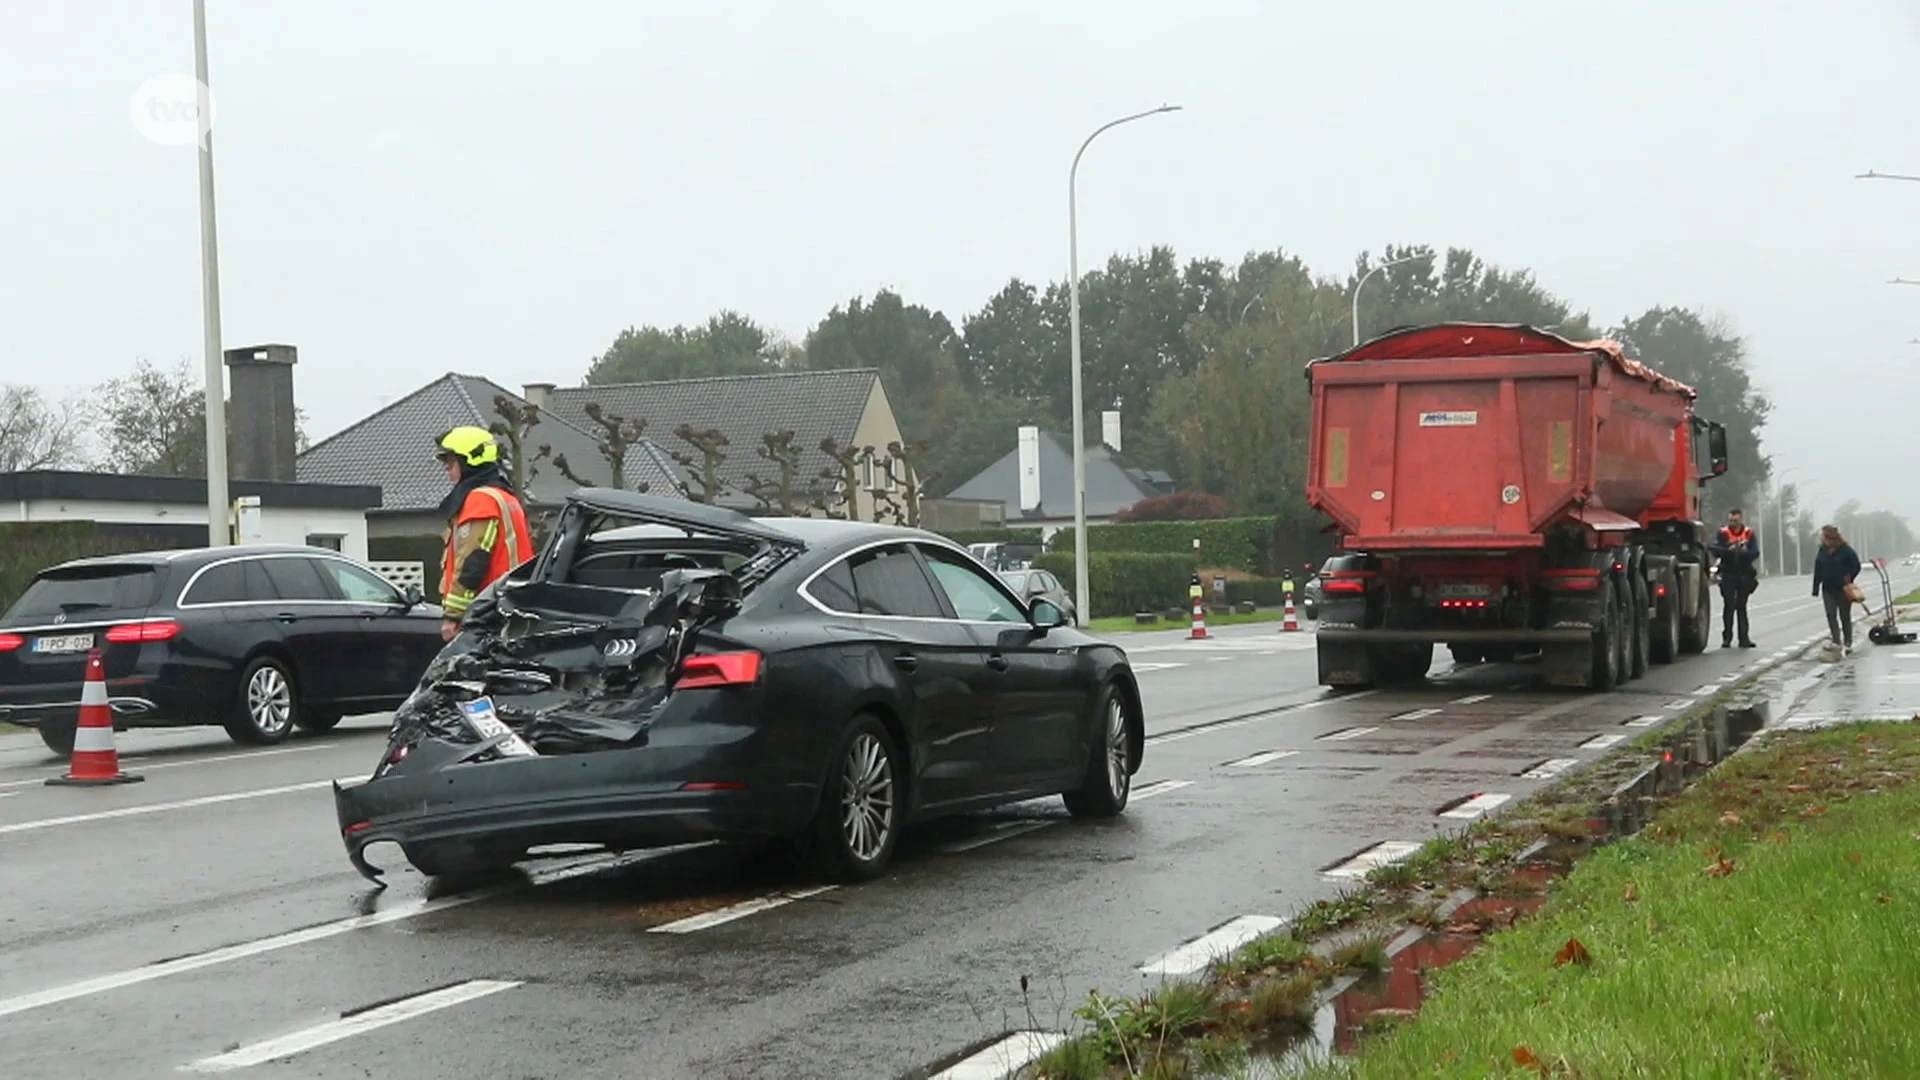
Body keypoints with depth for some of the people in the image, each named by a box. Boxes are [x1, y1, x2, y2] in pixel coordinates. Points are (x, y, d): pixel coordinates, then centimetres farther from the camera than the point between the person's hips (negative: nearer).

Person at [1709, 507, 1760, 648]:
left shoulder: (1749, 534, 3)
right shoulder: (1722, 533, 0)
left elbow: (1755, 552, -7)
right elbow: (1716, 550, -12)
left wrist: (1742, 553, -24)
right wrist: (1729, 551, -28)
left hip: (1744, 575, 2)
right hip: (1728, 574, -2)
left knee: (1742, 606, 10)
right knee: (1729, 606, -3)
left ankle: (1744, 637, 13)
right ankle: (1727, 637, 2)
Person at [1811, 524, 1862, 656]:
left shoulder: (1845, 550, -11)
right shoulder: (1822, 551, 2)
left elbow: (1856, 566, -7)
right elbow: (1818, 571, 4)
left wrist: (1848, 579, -12)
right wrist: (1816, 589, 1)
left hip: (1843, 589, -4)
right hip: (1828, 589, 4)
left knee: (1845, 616, 7)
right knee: (1831, 616, -6)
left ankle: (1848, 643, 19)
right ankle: (1837, 642, -7)